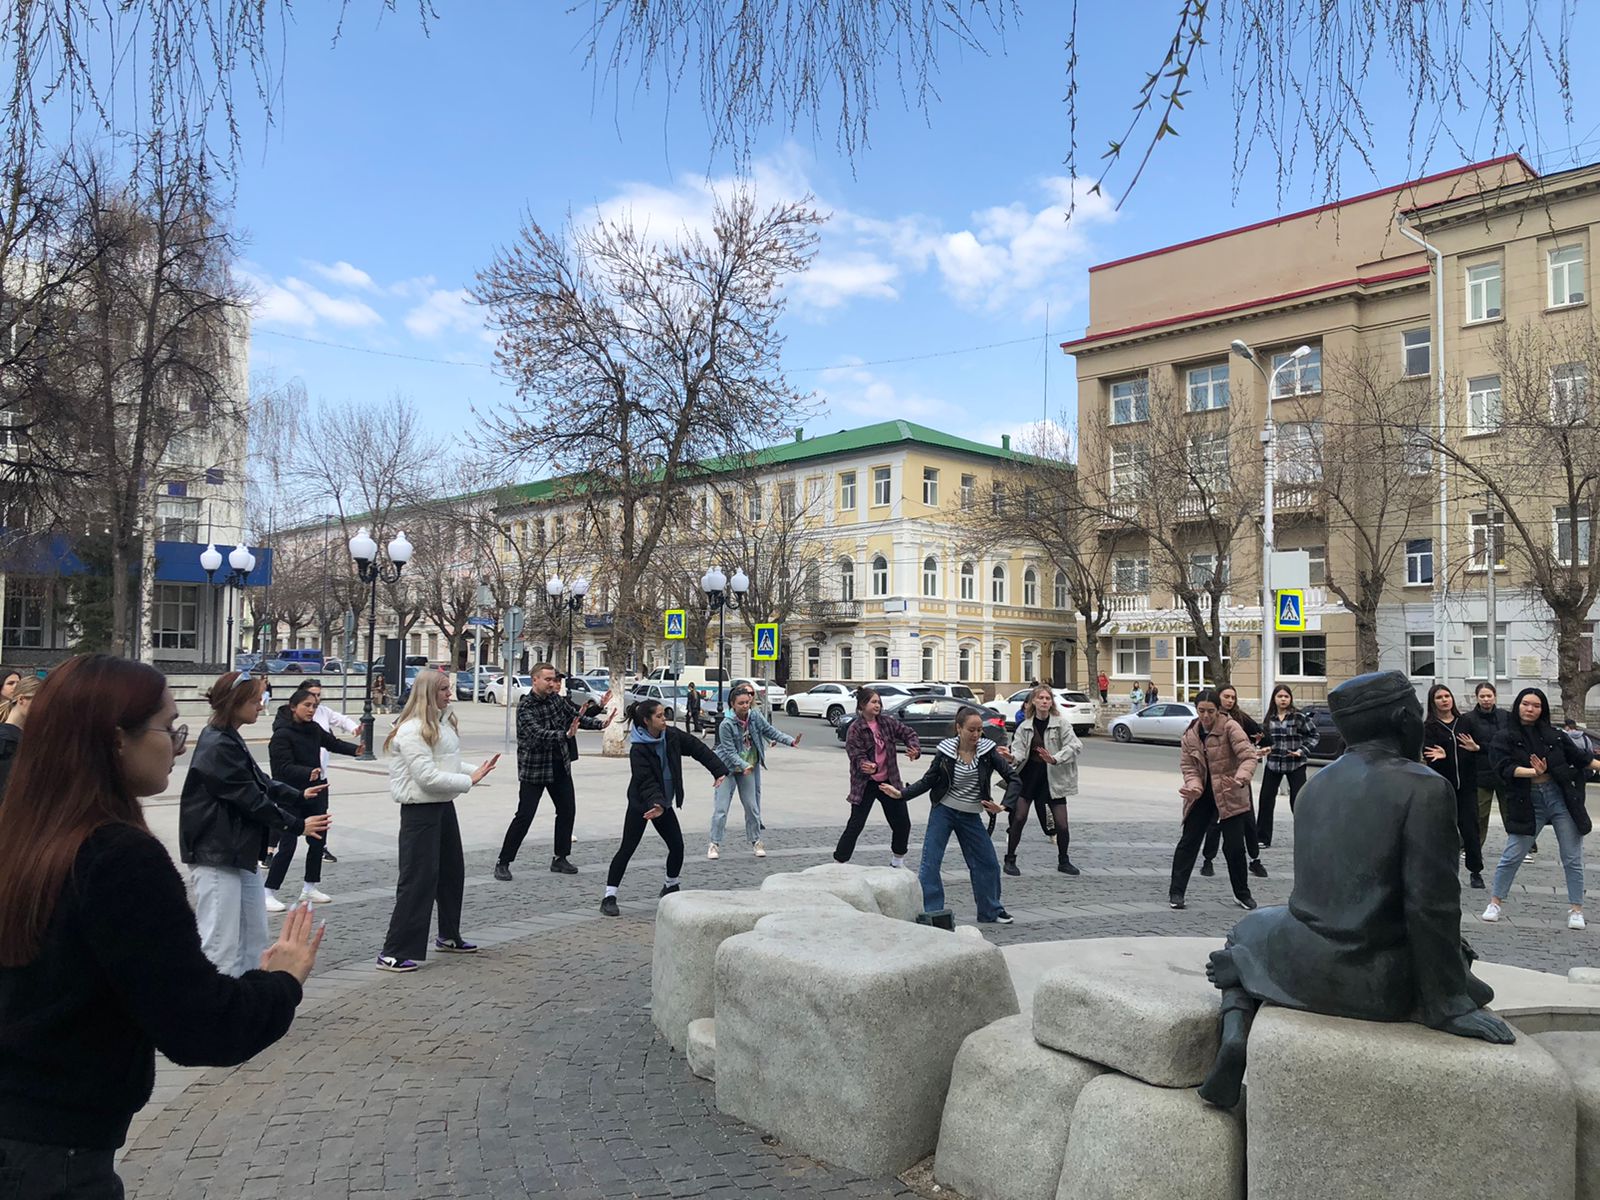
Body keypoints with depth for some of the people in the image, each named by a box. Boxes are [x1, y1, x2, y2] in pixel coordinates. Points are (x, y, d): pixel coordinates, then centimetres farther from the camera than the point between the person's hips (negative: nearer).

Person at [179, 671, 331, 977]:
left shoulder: (230, 741, 13)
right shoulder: (218, 747, -19)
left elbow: (261, 784, 19)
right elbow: (251, 800, -18)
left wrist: (299, 795, 11)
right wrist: (298, 826, -13)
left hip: (239, 852, 11)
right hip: (217, 855, -11)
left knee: (254, 938, 15)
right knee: (221, 944, -6)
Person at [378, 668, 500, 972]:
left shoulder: (443, 721, 8)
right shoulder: (412, 730, -20)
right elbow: (427, 776, -25)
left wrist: (476, 770, 4)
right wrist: (469, 781, -20)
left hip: (444, 805, 10)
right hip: (420, 810, -10)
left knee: (453, 871, 19)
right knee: (418, 879, -8)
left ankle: (449, 936, 36)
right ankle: (394, 952, 0)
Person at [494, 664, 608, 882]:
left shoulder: (556, 698, 3)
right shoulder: (525, 706, -17)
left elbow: (577, 716, 12)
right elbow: (538, 733, -30)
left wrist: (600, 723, -4)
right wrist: (566, 735, -44)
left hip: (560, 765, 7)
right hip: (534, 768, -7)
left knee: (567, 811, 10)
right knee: (524, 817, -7)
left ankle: (560, 858, 24)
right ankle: (503, 862, 5)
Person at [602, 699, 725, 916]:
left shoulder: (672, 735, -5)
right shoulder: (638, 749, -22)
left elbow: (698, 749, 2)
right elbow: (646, 782, -27)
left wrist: (719, 770, -1)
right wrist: (656, 804, -41)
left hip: (664, 803, 6)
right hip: (641, 804, -6)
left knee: (677, 846, 3)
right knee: (627, 848, -9)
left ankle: (670, 886, 27)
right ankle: (609, 898, -5)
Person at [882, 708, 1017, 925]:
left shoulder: (987, 750, -10)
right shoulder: (945, 750, -11)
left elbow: (1012, 778, -10)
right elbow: (928, 781, -2)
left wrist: (1004, 806, -25)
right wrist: (901, 794, -13)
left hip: (970, 816, 2)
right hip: (943, 811, -2)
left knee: (987, 862, 8)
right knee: (930, 863, -9)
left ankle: (991, 910, 28)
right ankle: (931, 913, -1)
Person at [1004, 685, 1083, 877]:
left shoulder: (1060, 723, -6)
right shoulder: (1025, 726, 1)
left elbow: (1076, 745, -14)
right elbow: (1019, 749, -6)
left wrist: (1054, 759, -27)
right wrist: (1013, 757, -29)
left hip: (1052, 777, -1)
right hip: (1028, 775, 1)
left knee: (1061, 823, 1)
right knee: (1019, 818, -5)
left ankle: (1063, 861, 24)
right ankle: (1010, 859, 9)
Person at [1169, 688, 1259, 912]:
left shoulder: (1230, 727, -14)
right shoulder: (1190, 734, 0)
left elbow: (1249, 756, -23)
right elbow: (1187, 766, -1)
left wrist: (1240, 778, -41)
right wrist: (1194, 786, -21)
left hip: (1230, 796, -3)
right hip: (1202, 796, 3)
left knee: (1234, 846, 1)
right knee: (1188, 842, 3)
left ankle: (1242, 893, 21)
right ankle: (1176, 891, 11)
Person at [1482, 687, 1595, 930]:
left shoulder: (1554, 735, 6)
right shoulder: (1505, 737, 0)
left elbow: (1579, 757, 16)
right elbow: (1504, 767, -13)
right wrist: (1533, 771, -26)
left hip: (1561, 797, 2)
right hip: (1528, 802, -2)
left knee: (1572, 857, 6)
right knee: (1512, 855, 1)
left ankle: (1576, 909, 18)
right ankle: (1496, 902, 14)